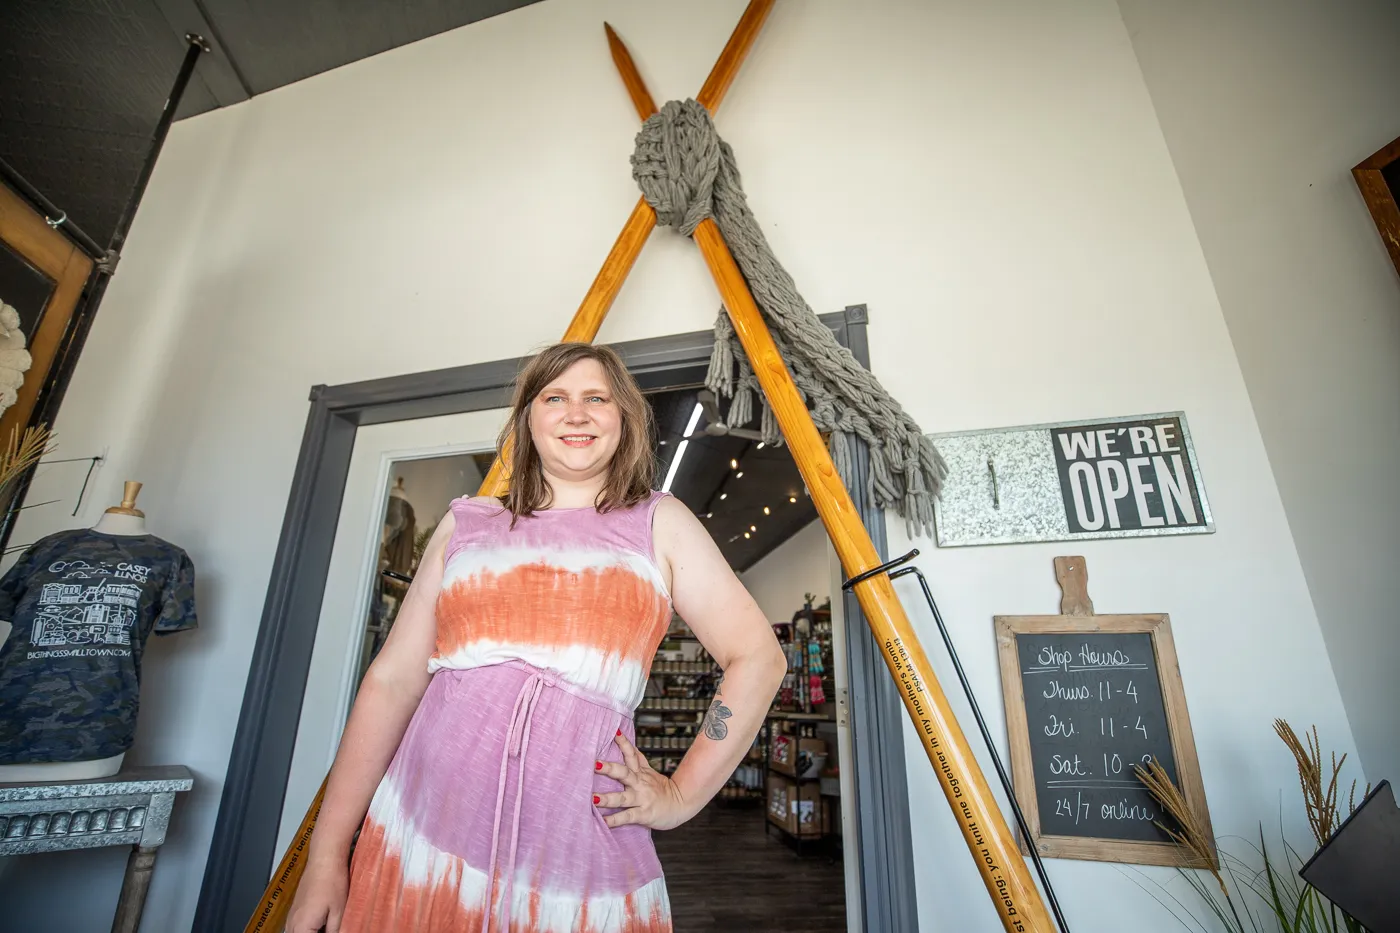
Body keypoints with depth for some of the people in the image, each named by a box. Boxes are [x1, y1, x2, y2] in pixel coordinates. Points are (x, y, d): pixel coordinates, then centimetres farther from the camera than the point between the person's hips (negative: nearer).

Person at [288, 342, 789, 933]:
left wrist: (681, 794, -2)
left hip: (578, 852, -1)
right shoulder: (466, 525, 8)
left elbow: (758, 659, 0)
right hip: (422, 837, 2)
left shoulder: (659, 523, 2)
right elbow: (392, 680, 6)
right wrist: (326, 856, 4)